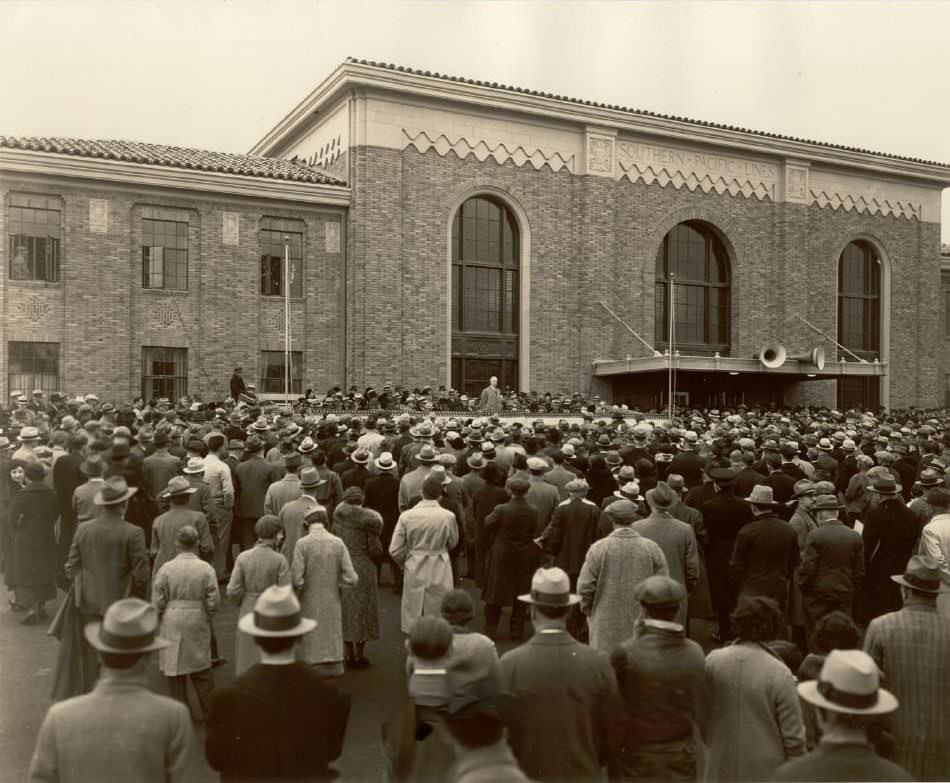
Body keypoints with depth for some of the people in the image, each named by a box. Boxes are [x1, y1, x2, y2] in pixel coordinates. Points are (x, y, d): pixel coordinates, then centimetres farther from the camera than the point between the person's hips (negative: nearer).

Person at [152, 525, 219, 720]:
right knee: (201, 671, 13)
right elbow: (213, 602, -5)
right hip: (198, 624, 1)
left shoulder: (166, 568, -8)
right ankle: (209, 711, 18)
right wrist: (208, 617, 13)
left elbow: (157, 602, -4)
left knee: (175, 669, 11)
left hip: (172, 623, -1)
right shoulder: (206, 569, -7)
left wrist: (160, 618, 13)